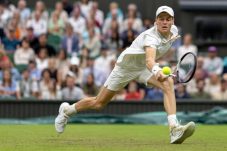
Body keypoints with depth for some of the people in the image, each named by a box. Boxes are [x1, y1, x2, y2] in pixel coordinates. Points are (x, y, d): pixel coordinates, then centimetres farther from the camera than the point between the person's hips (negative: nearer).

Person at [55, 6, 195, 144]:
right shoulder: (151, 37, -36)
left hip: (144, 67, 5)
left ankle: (174, 128, -37)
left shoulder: (174, 30, -11)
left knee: (168, 83, -28)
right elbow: (149, 60, -57)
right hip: (126, 65, -5)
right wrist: (156, 72, -78)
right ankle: (67, 110, 38)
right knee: (99, 103, 7)